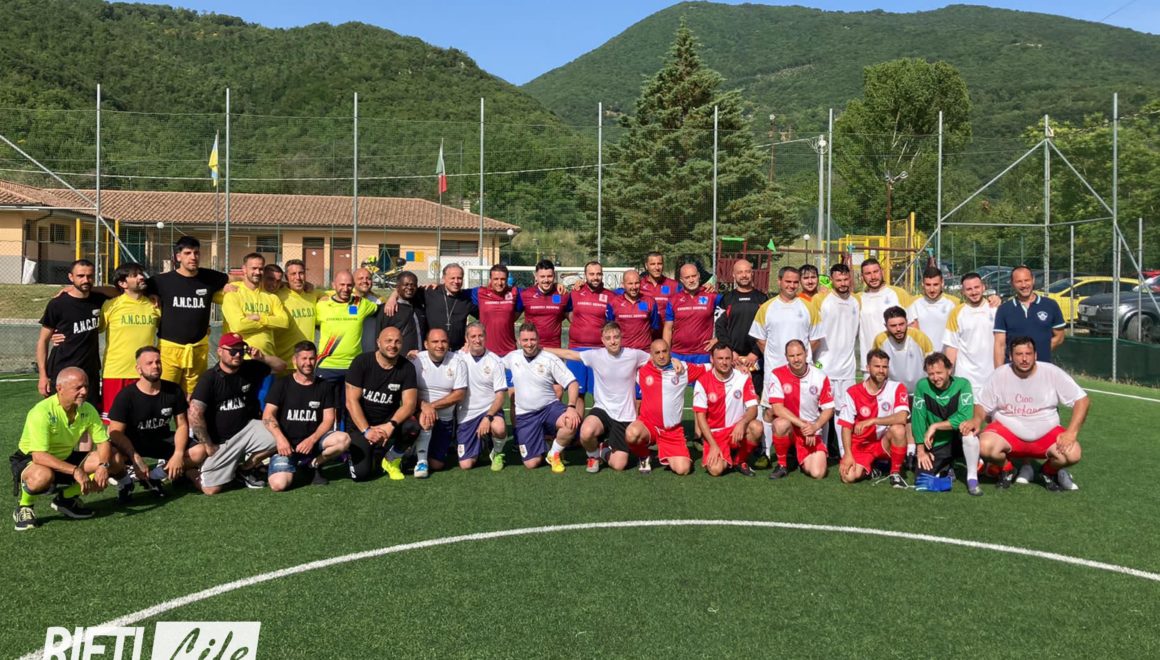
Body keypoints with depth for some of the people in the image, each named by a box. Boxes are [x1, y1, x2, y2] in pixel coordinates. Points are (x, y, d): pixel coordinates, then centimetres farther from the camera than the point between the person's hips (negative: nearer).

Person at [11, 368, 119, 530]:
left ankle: (67, 498, 5)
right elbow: (39, 456, -34)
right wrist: (75, 471, -42)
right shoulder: (42, 412, -28)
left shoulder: (88, 410, -11)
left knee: (115, 462, -12)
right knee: (43, 475, -42)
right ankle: (23, 508, -7)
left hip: (66, 458, 6)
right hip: (29, 460, -6)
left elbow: (103, 443, -7)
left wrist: (103, 466, -28)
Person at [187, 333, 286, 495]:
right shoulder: (209, 378, -12)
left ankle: (247, 469, 3)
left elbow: (281, 367, 4)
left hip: (246, 428, 3)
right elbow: (195, 414, -17)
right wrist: (208, 445, -15)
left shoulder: (250, 369, 0)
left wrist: (262, 357, -15)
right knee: (211, 489, -10)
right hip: (219, 440, -3)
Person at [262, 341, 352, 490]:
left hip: (313, 441, 2)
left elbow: (329, 419, 2)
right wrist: (280, 438, -23)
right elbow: (268, 415, -5)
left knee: (343, 439, -29)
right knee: (278, 484, -26)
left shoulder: (324, 386, 7)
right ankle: (293, 468, 11)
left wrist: (312, 439, -16)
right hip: (286, 445, -2)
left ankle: (313, 464, -1)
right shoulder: (281, 384, 2)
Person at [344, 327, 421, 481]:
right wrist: (366, 430, -25)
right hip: (360, 424, -2)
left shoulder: (407, 367, -7)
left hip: (388, 422, 2)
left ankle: (391, 460, -2)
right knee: (361, 473, -19)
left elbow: (410, 403, -14)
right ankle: (372, 455, 19)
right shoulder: (361, 362, -12)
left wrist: (391, 425, -32)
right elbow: (351, 401, -14)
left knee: (412, 426, -32)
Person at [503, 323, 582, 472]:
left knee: (572, 423, -36)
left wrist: (571, 407, -27)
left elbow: (572, 383, -12)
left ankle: (554, 454, -5)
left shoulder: (550, 359, -8)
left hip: (550, 407, -2)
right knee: (531, 463, -8)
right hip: (525, 415, 2)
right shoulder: (512, 357, 3)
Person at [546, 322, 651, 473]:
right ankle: (594, 455, 2)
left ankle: (607, 448, 31)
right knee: (586, 433, -35)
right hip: (602, 410, 0)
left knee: (618, 466, -7)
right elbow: (569, 354, 3)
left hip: (625, 417, 0)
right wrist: (540, 349, 5)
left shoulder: (633, 355, -7)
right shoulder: (595, 356, -7)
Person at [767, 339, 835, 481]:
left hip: (812, 432, 1)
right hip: (789, 424, -1)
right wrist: (802, 424, -23)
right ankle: (782, 464, -11)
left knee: (817, 473, -16)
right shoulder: (778, 375, -11)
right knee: (781, 424, -38)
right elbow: (777, 407, -18)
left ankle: (804, 460, 23)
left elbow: (829, 408, 0)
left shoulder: (820, 377, -5)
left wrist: (815, 426, -18)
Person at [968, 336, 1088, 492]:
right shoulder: (1000, 375, -6)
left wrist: (1072, 432, -18)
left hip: (1045, 434, 1)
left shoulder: (1052, 373, -8)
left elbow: (1082, 400, -6)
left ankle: (1050, 471, 11)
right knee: (985, 446, -31)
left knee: (1073, 454, -27)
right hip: (1007, 432, 0)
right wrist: (977, 419, -22)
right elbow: (982, 404, 2)